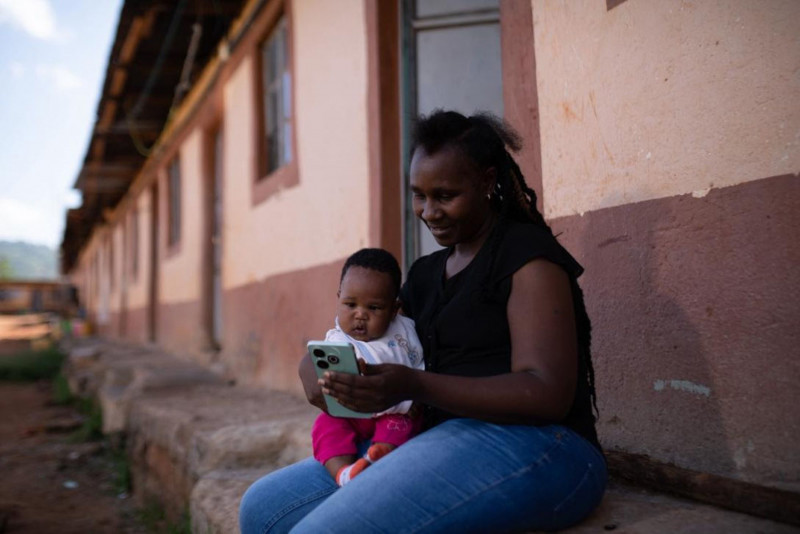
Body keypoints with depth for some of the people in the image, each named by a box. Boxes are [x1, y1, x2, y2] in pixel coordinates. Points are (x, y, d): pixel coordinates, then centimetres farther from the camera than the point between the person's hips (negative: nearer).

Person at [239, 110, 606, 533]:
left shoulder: (528, 253, -5)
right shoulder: (425, 274, 20)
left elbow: (548, 394, -16)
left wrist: (414, 386, -27)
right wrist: (318, 369, -2)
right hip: (444, 441, 8)